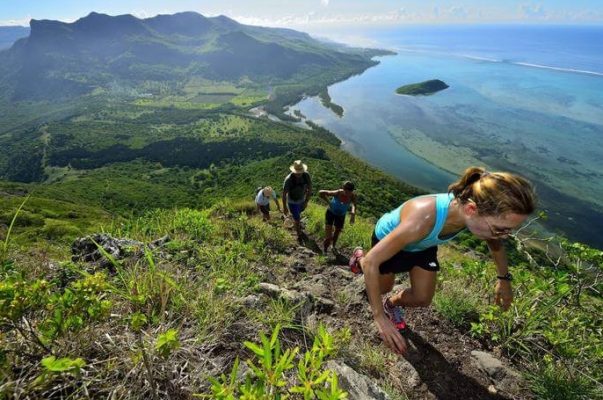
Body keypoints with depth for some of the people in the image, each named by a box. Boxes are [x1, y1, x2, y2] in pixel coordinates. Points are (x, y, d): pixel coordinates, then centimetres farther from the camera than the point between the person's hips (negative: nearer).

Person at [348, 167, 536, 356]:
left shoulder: (482, 216, -30)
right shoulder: (420, 221, -50)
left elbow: (495, 242, -2)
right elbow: (371, 261, -42)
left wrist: (504, 278, 8)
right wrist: (379, 317, -39)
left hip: (422, 245, 5)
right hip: (388, 238, -4)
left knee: (422, 299, 7)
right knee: (383, 289, 18)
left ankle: (391, 304, 39)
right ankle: (359, 257, 46)